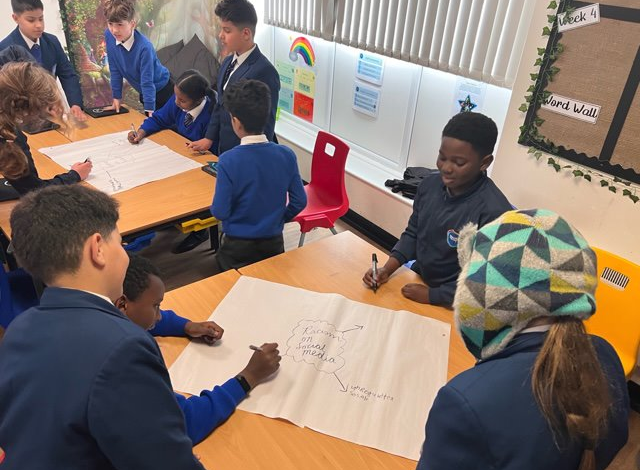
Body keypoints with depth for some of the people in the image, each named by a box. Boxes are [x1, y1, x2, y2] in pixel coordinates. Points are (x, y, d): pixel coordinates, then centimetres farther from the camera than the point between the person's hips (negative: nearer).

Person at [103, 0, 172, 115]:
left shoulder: (144, 47, -33)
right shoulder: (109, 35, -15)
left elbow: (147, 82, -30)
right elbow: (115, 70, -5)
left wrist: (150, 110, -30)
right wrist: (116, 96, -2)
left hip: (162, 89, -6)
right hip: (144, 91, 6)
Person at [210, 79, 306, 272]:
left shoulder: (228, 161, -21)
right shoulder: (286, 155, -10)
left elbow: (220, 212, -17)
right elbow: (299, 201, -3)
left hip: (237, 246, -2)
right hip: (274, 243, 3)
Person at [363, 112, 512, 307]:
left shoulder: (493, 212, -26)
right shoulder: (429, 184, -6)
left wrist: (431, 295, -17)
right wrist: (387, 269, -6)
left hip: (450, 305, -5)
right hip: (416, 280, 6)